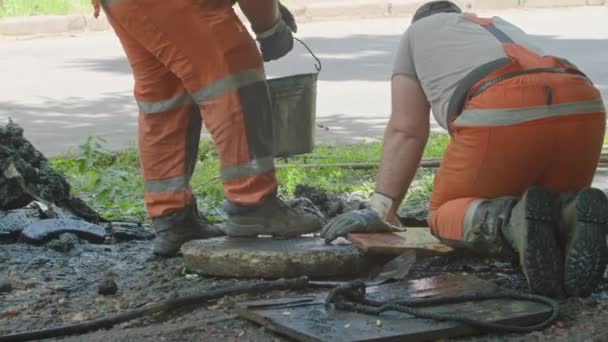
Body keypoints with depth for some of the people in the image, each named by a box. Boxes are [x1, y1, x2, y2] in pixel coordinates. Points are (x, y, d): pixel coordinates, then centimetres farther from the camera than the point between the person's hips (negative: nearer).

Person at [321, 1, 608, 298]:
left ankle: (515, 221, -16)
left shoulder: (417, 32, 32)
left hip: (499, 116, -4)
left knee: (445, 216, 18)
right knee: (552, 204, 28)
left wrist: (380, 211, 21)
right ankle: (572, 215, -10)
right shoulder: (504, 28, 43)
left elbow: (405, 131, 20)